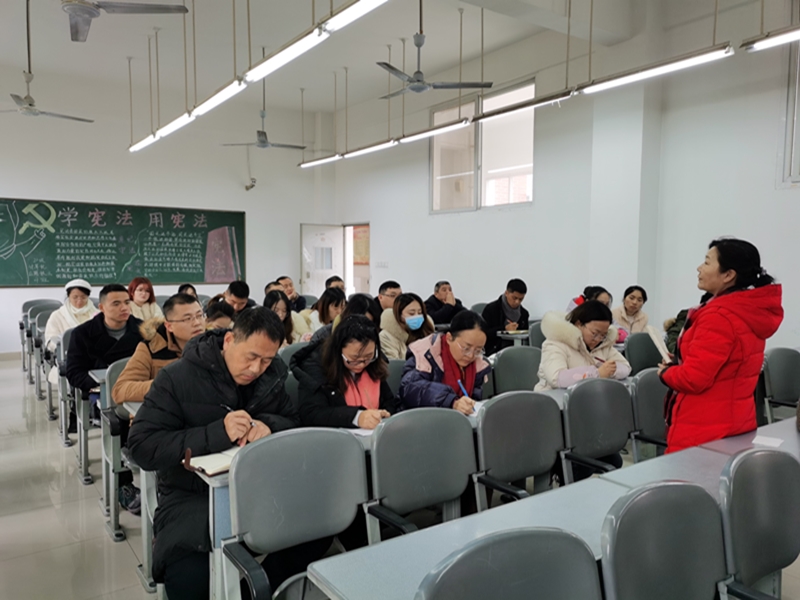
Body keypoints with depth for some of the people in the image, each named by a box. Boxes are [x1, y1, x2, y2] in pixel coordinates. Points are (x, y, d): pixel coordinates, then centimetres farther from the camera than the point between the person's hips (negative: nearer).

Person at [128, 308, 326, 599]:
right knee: (190, 576, -31)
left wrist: (267, 425, -19)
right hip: (193, 496, -3)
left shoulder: (271, 375, 2)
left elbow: (294, 423, 7)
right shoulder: (177, 378, -11)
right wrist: (216, 433, -30)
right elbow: (142, 447, -16)